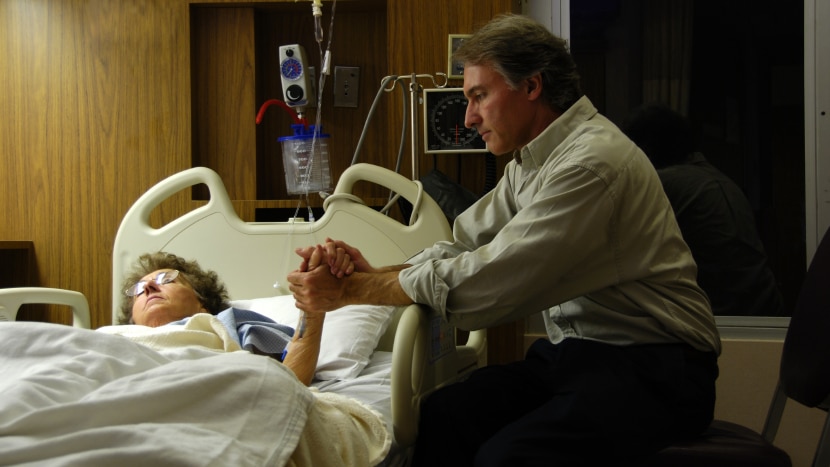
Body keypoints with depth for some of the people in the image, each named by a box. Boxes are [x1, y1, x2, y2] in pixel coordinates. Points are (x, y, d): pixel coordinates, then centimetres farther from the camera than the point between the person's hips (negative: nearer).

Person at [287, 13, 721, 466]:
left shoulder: (592, 162, -20)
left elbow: (488, 284, -23)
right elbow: (463, 248, 11)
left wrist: (349, 290, -16)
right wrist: (374, 274, -8)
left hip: (650, 367, -8)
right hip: (572, 354, 8)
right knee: (437, 419, -12)